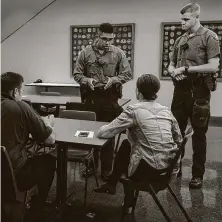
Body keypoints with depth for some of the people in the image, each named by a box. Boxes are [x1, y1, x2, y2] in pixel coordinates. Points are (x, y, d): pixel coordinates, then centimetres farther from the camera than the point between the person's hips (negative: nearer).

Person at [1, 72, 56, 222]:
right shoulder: (21, 107, -14)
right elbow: (50, 140, -8)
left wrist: (39, 122, 17)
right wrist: (48, 124, 12)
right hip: (14, 176, -6)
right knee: (49, 160, 18)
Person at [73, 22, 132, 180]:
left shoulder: (118, 53, 1)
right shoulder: (86, 53, 3)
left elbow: (127, 74, 2)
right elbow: (77, 74, 6)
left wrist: (114, 80, -16)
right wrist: (86, 80, -15)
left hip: (110, 98, -1)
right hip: (90, 97, 1)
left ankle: (106, 169, 17)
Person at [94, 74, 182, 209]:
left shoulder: (134, 110, -11)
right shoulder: (166, 110, 6)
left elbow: (103, 133, -9)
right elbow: (178, 140, 12)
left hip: (148, 169, -6)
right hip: (169, 166, 6)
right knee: (126, 144, 23)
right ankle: (111, 184, 40)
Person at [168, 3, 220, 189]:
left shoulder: (209, 37, -4)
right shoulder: (180, 40, 13)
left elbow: (213, 67, -14)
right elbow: (171, 65, 18)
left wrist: (186, 69, -14)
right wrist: (173, 71, -5)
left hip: (199, 91, -5)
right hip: (180, 89, 6)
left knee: (199, 135, 4)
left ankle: (198, 175, 16)